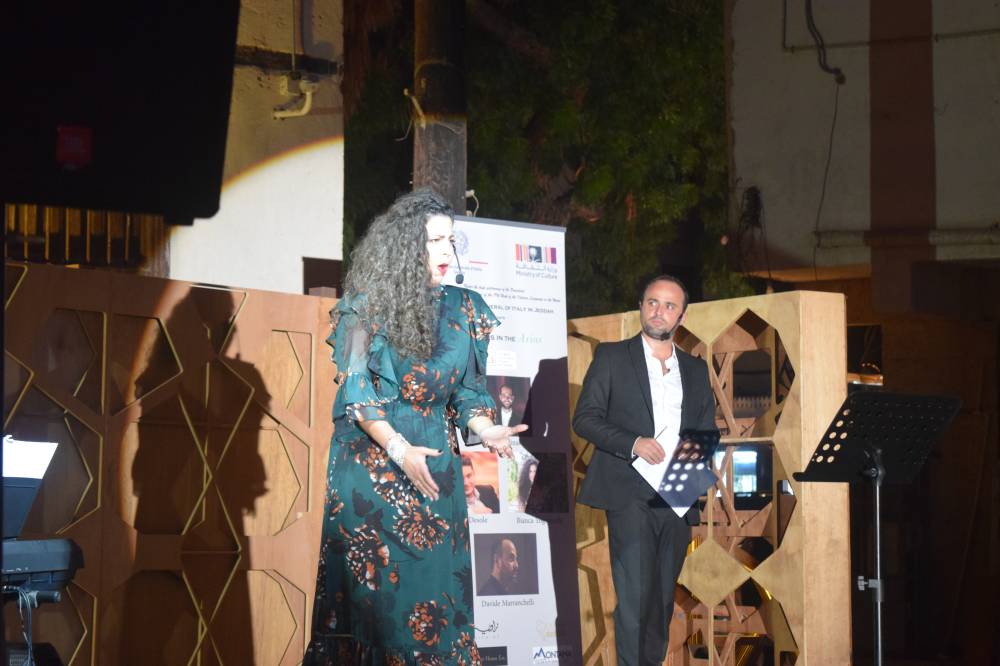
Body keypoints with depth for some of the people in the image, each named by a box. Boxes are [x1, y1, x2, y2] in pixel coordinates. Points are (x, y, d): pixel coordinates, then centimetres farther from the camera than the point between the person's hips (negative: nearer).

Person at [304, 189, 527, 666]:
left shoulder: (462, 309, 8)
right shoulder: (366, 306, -4)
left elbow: (467, 388, 12)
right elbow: (355, 391, -8)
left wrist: (484, 429, -9)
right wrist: (399, 449, -20)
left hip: (435, 463, 4)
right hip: (371, 461, -4)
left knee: (437, 583, 1)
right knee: (378, 587, -4)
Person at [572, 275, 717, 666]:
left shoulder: (695, 370, 17)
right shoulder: (612, 357, 5)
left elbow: (708, 433, 17)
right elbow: (584, 418, -1)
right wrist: (633, 443, -16)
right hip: (631, 496, -4)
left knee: (662, 600, 7)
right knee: (635, 596, -12)